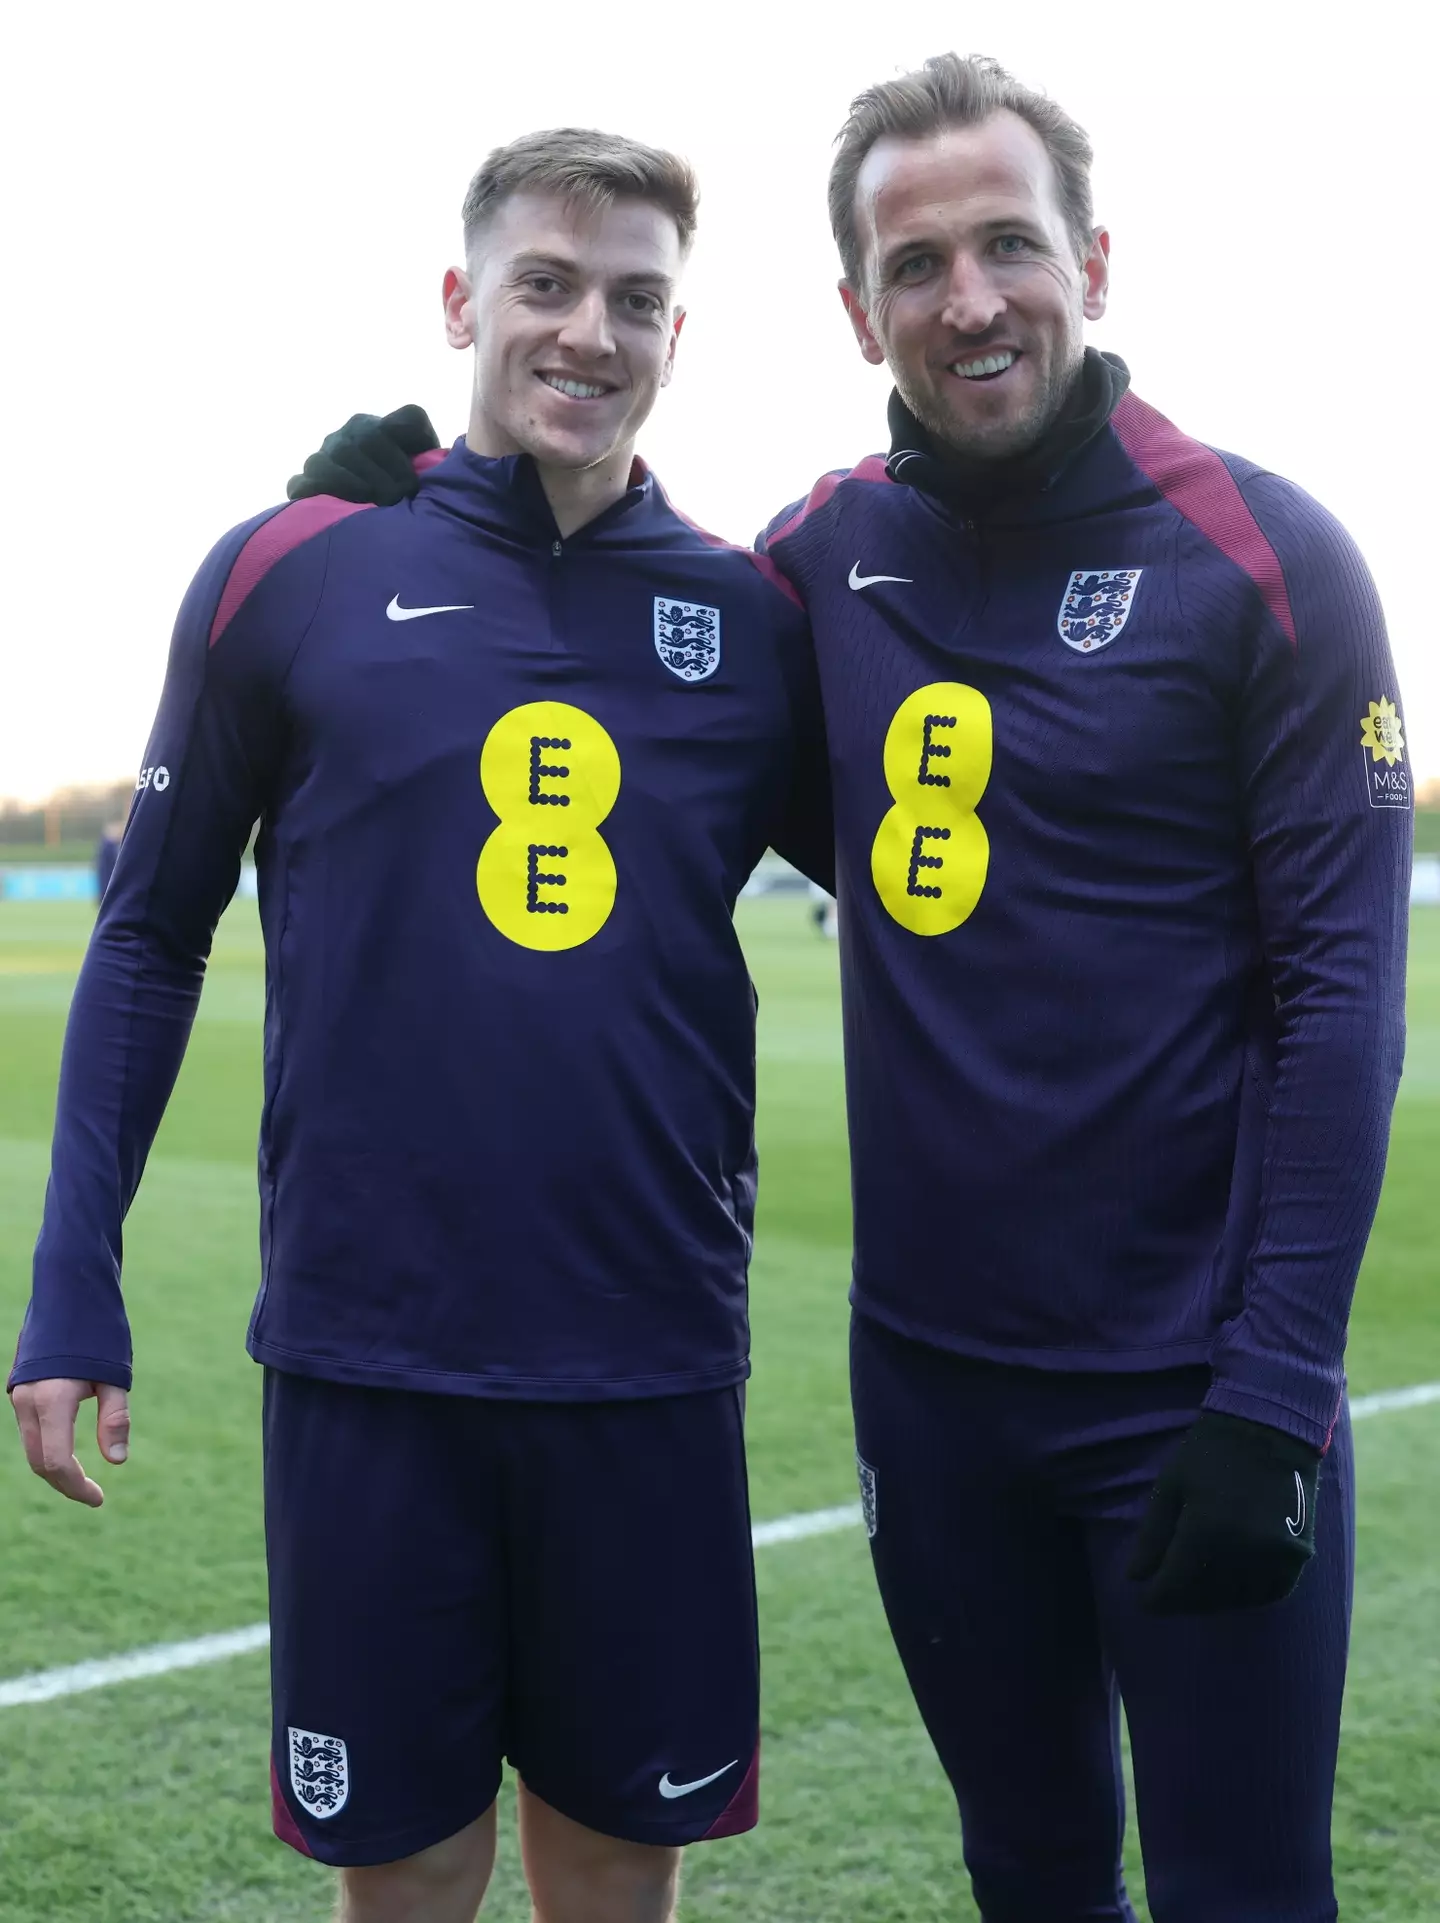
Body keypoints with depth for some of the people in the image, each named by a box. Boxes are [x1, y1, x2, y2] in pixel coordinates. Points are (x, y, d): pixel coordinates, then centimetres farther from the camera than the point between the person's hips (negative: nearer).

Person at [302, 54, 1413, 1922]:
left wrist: (1271, 1392, -16)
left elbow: (1339, 993, -11)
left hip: (1187, 1395, -4)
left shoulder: (1263, 558, -9)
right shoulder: (835, 549, 3)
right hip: (930, 1369, 4)